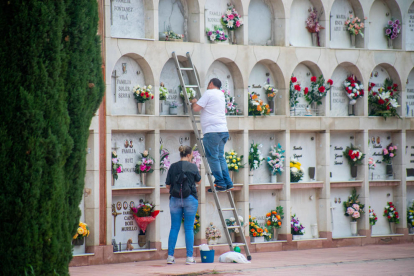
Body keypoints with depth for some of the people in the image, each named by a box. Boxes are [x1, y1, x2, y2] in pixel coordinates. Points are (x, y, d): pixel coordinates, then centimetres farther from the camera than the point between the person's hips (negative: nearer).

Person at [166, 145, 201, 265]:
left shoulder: (173, 167, 0)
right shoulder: (192, 167, -4)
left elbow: (168, 185, 3)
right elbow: (198, 181, 12)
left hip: (175, 199, 2)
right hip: (190, 199, -2)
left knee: (174, 228, 8)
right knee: (189, 228, 2)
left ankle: (170, 256, 7)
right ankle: (189, 257, 2)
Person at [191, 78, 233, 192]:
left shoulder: (209, 93, -5)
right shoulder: (221, 95, 21)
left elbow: (196, 108, -9)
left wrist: (194, 102, 14)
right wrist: (197, 102, 39)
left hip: (212, 131, -8)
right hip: (223, 130, 8)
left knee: (213, 158, -4)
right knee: (220, 157, 13)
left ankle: (220, 183, -7)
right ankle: (228, 182, 9)